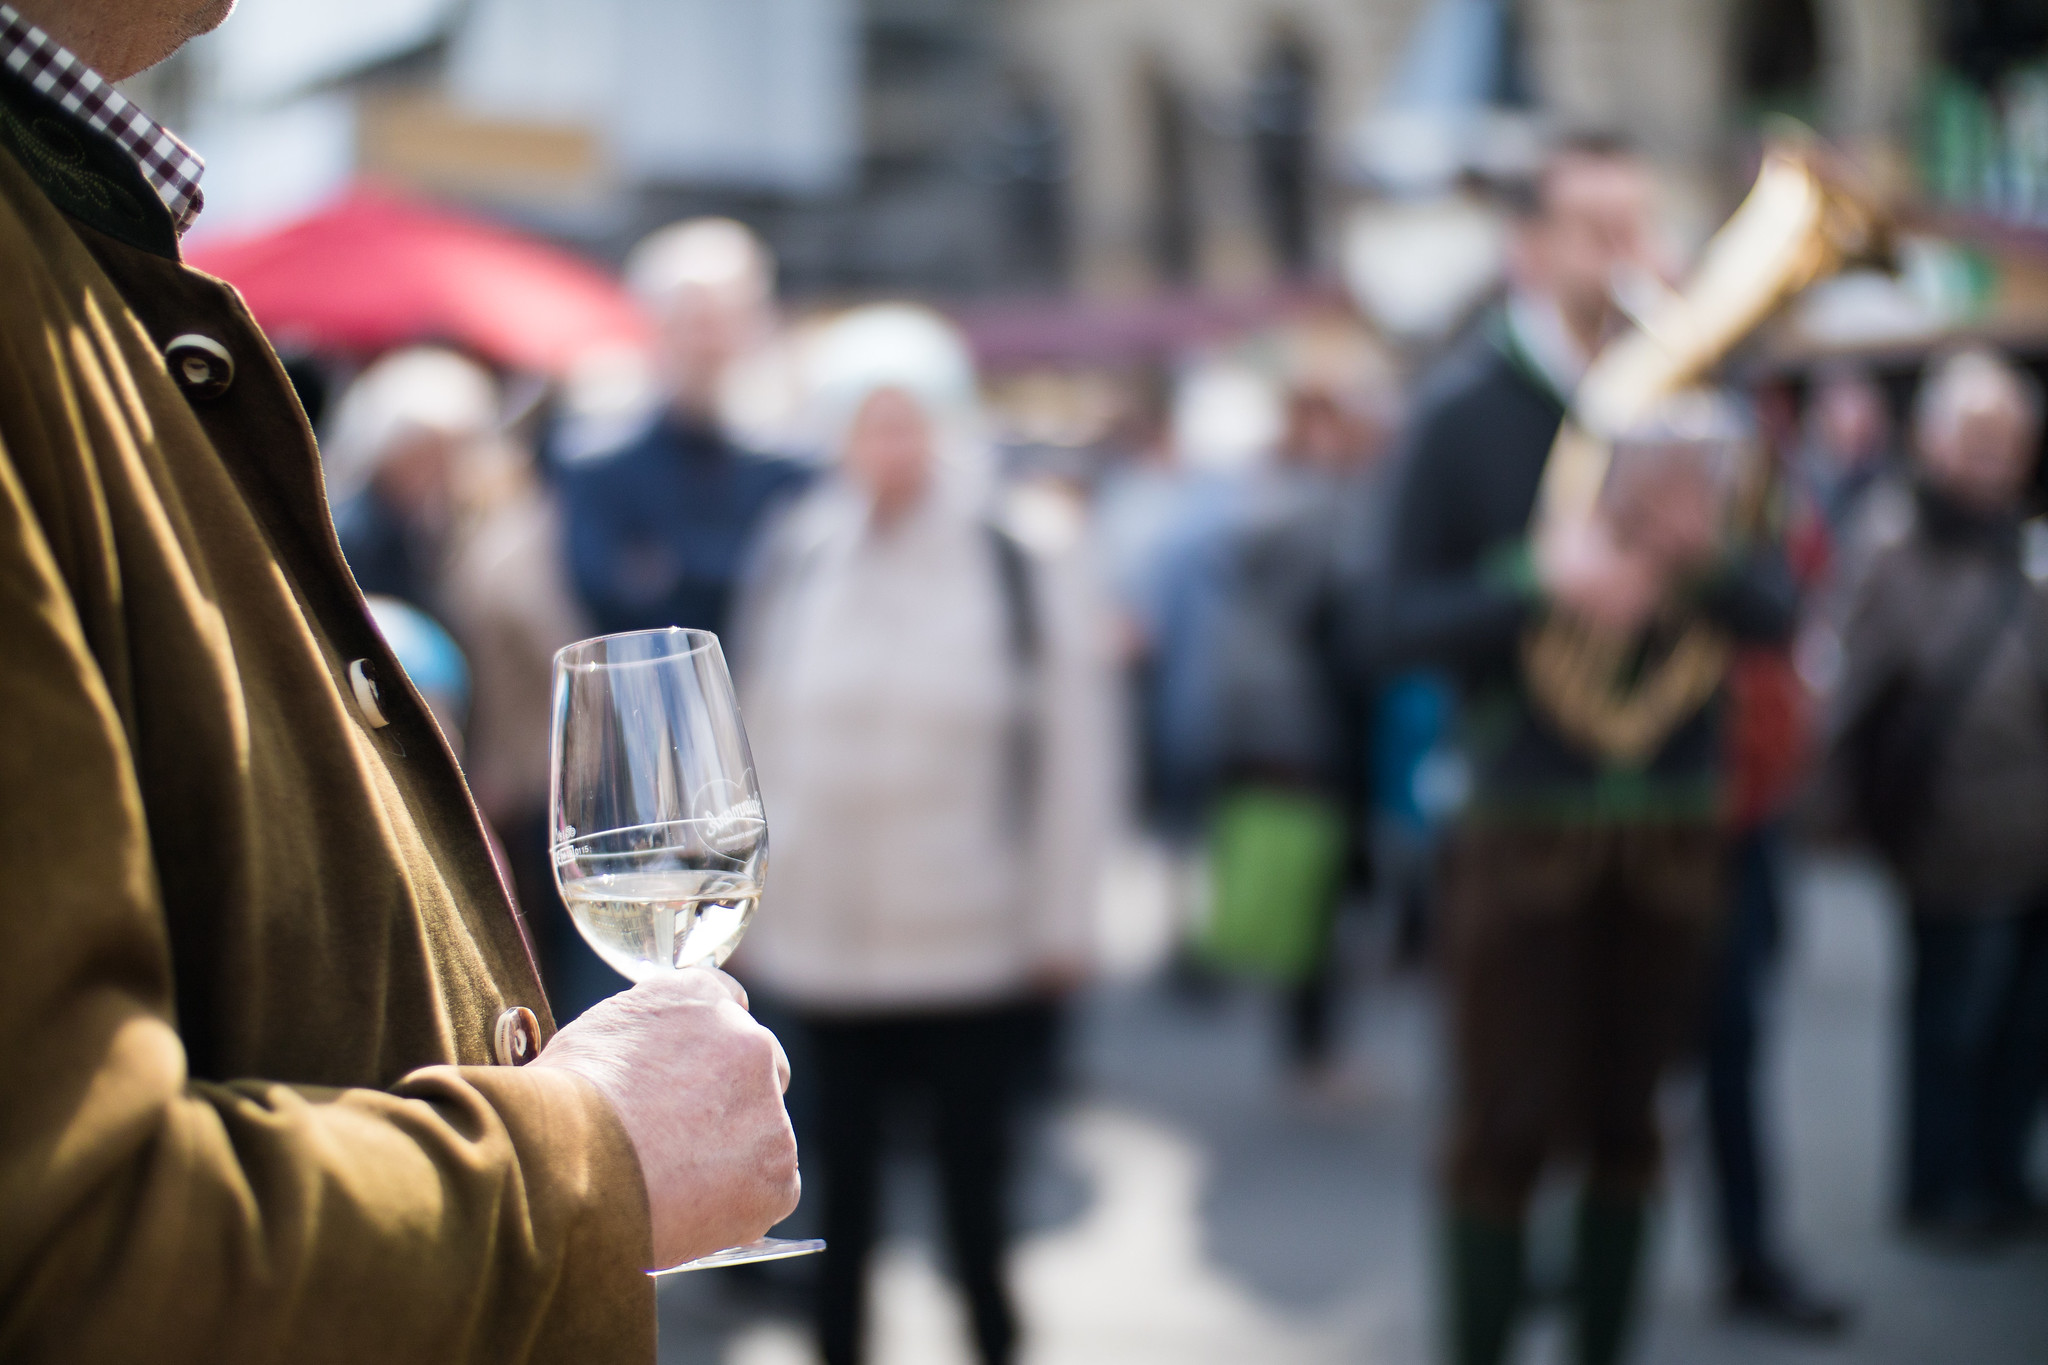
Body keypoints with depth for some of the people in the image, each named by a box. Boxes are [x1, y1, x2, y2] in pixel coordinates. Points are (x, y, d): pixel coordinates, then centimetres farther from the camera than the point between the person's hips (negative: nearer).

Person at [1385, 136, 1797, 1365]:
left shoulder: (1702, 398, 5)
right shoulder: (1467, 409, -3)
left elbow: (1779, 607, 3)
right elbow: (1410, 619, -5)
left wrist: (1703, 556, -18)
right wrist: (1544, 583, -22)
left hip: (1676, 819, 3)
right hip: (1526, 816, -3)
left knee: (1629, 1124, 11)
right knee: (1508, 1128, 2)